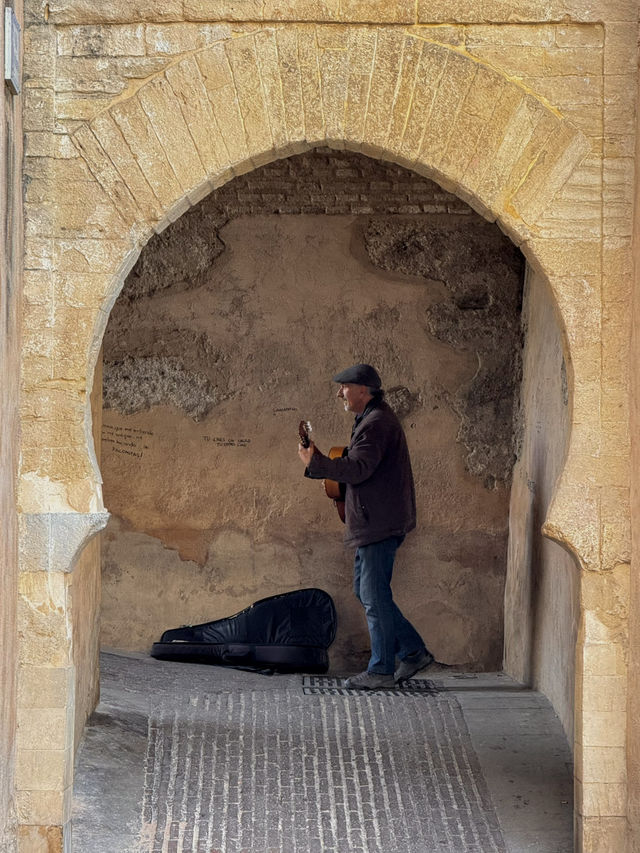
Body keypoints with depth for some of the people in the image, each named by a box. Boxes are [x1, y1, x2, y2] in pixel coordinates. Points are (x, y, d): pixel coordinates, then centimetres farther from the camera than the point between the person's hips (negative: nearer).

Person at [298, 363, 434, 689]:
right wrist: (319, 463, 13)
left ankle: (381, 671, 1)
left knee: (374, 595, -5)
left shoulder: (376, 423, -16)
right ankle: (413, 651, 17)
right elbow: (360, 465, 23)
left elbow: (358, 469, -25)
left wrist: (316, 463, -21)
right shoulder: (372, 419, 19)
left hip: (379, 525, -11)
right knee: (366, 590, 15)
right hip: (374, 524, 11)